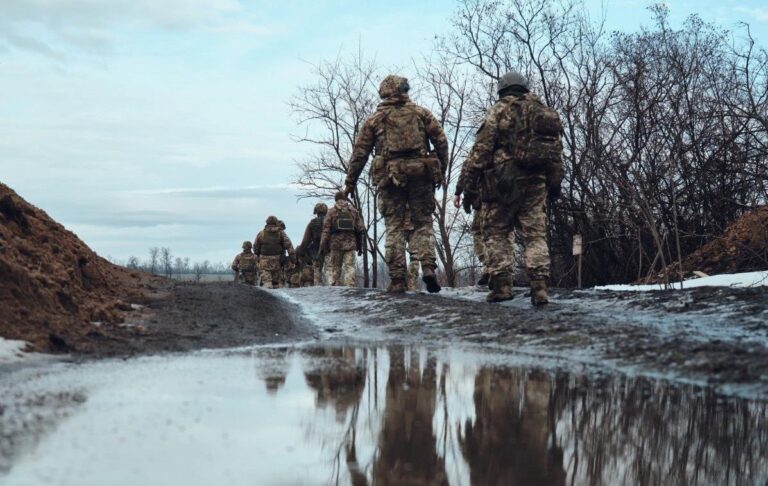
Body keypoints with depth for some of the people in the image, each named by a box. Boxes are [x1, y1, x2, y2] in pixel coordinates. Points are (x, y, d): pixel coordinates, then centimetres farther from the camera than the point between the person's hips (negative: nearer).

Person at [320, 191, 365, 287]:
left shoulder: (331, 211, 1)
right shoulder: (354, 211, 9)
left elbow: (326, 230, -5)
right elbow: (361, 229, 6)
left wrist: (323, 246, -4)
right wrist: (360, 246, 12)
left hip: (335, 244, -1)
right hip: (350, 245, 2)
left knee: (333, 269, 4)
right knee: (349, 268, 0)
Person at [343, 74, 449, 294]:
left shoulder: (374, 119, 10)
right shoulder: (421, 113, 11)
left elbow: (359, 153, 8)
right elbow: (441, 142, 5)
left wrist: (349, 183, 14)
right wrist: (441, 172, 12)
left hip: (390, 178, 0)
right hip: (420, 175, 0)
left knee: (395, 228, 4)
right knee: (422, 223, 9)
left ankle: (398, 280, 0)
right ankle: (428, 267, -12)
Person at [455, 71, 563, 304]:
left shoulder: (499, 110, 0)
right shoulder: (546, 113, 16)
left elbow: (481, 149, -7)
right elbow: (557, 153, 16)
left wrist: (469, 188, -5)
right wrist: (555, 185, 21)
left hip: (502, 182, -4)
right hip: (536, 183, 4)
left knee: (496, 233, 5)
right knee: (535, 234, 6)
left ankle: (501, 284, -3)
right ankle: (539, 287, -6)